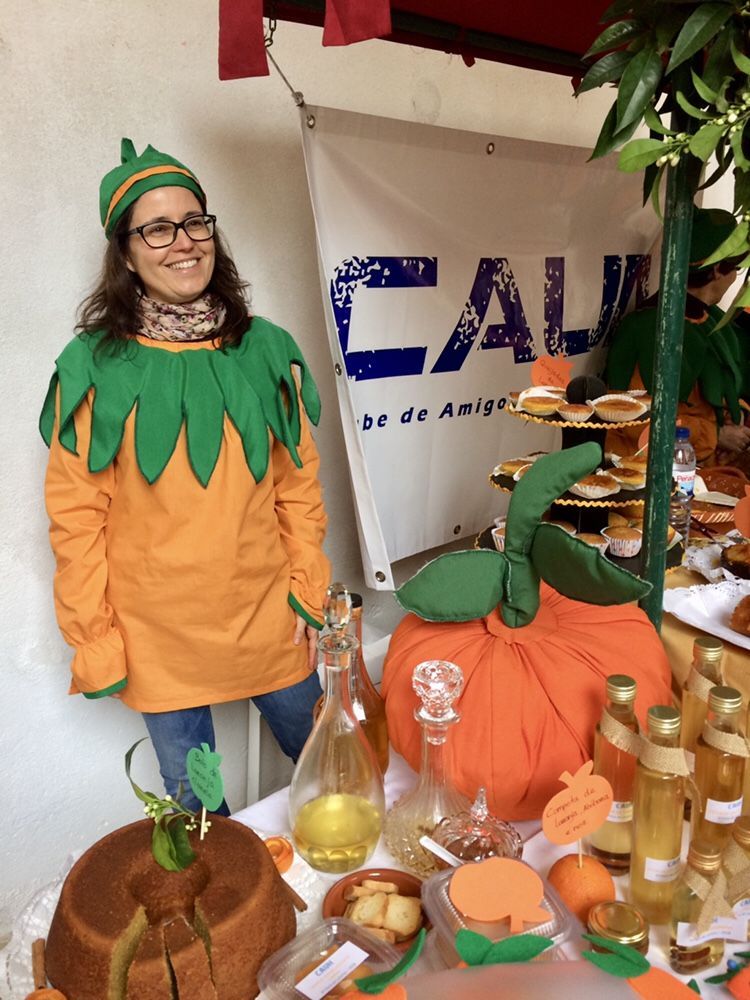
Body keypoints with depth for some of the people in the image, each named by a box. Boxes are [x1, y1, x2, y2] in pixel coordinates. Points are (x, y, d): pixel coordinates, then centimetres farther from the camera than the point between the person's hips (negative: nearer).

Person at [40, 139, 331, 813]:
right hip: (159, 639, -1)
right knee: (197, 809, 17)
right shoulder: (96, 367, -8)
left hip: (269, 621, 2)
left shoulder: (264, 349, -2)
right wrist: (94, 640, -6)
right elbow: (76, 516, -5)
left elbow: (299, 484, 3)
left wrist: (310, 590, 0)